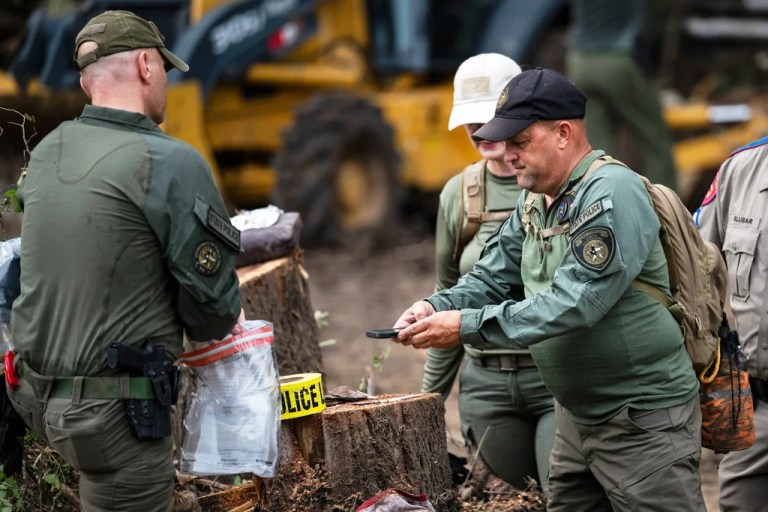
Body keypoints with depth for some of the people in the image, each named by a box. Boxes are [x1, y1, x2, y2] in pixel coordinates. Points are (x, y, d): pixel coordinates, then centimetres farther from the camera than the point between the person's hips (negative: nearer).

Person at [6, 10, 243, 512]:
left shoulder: (46, 155, 6)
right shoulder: (170, 162, -17)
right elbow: (212, 297, -13)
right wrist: (223, 320, 11)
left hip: (43, 391, 7)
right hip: (117, 410, -7)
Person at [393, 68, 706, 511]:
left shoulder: (612, 195, -19)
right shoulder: (534, 201, 10)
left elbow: (573, 303, -27)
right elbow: (492, 278, 11)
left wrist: (467, 326, -27)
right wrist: (437, 307, -10)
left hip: (644, 421, -9)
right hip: (577, 416, 9)